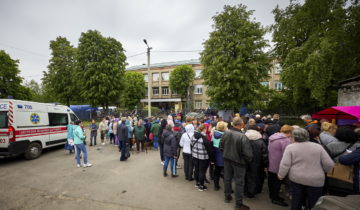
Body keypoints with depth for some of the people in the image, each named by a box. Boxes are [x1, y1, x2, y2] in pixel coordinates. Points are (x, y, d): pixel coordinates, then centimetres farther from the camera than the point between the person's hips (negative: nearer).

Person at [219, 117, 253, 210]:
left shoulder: (226, 133, -13)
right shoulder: (243, 137, -29)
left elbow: (221, 146, -1)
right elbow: (247, 153, -23)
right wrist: (248, 160, -2)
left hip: (227, 159, 5)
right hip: (238, 161, -5)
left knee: (227, 178, 21)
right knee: (239, 182, 13)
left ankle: (227, 196, 41)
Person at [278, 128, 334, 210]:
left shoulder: (290, 147, -8)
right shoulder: (318, 146, -2)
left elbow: (285, 164, -12)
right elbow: (329, 164, -2)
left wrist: (281, 175, 2)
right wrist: (322, 171, 18)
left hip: (296, 178, 0)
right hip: (315, 180, 1)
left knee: (296, 200, 16)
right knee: (313, 203, 16)